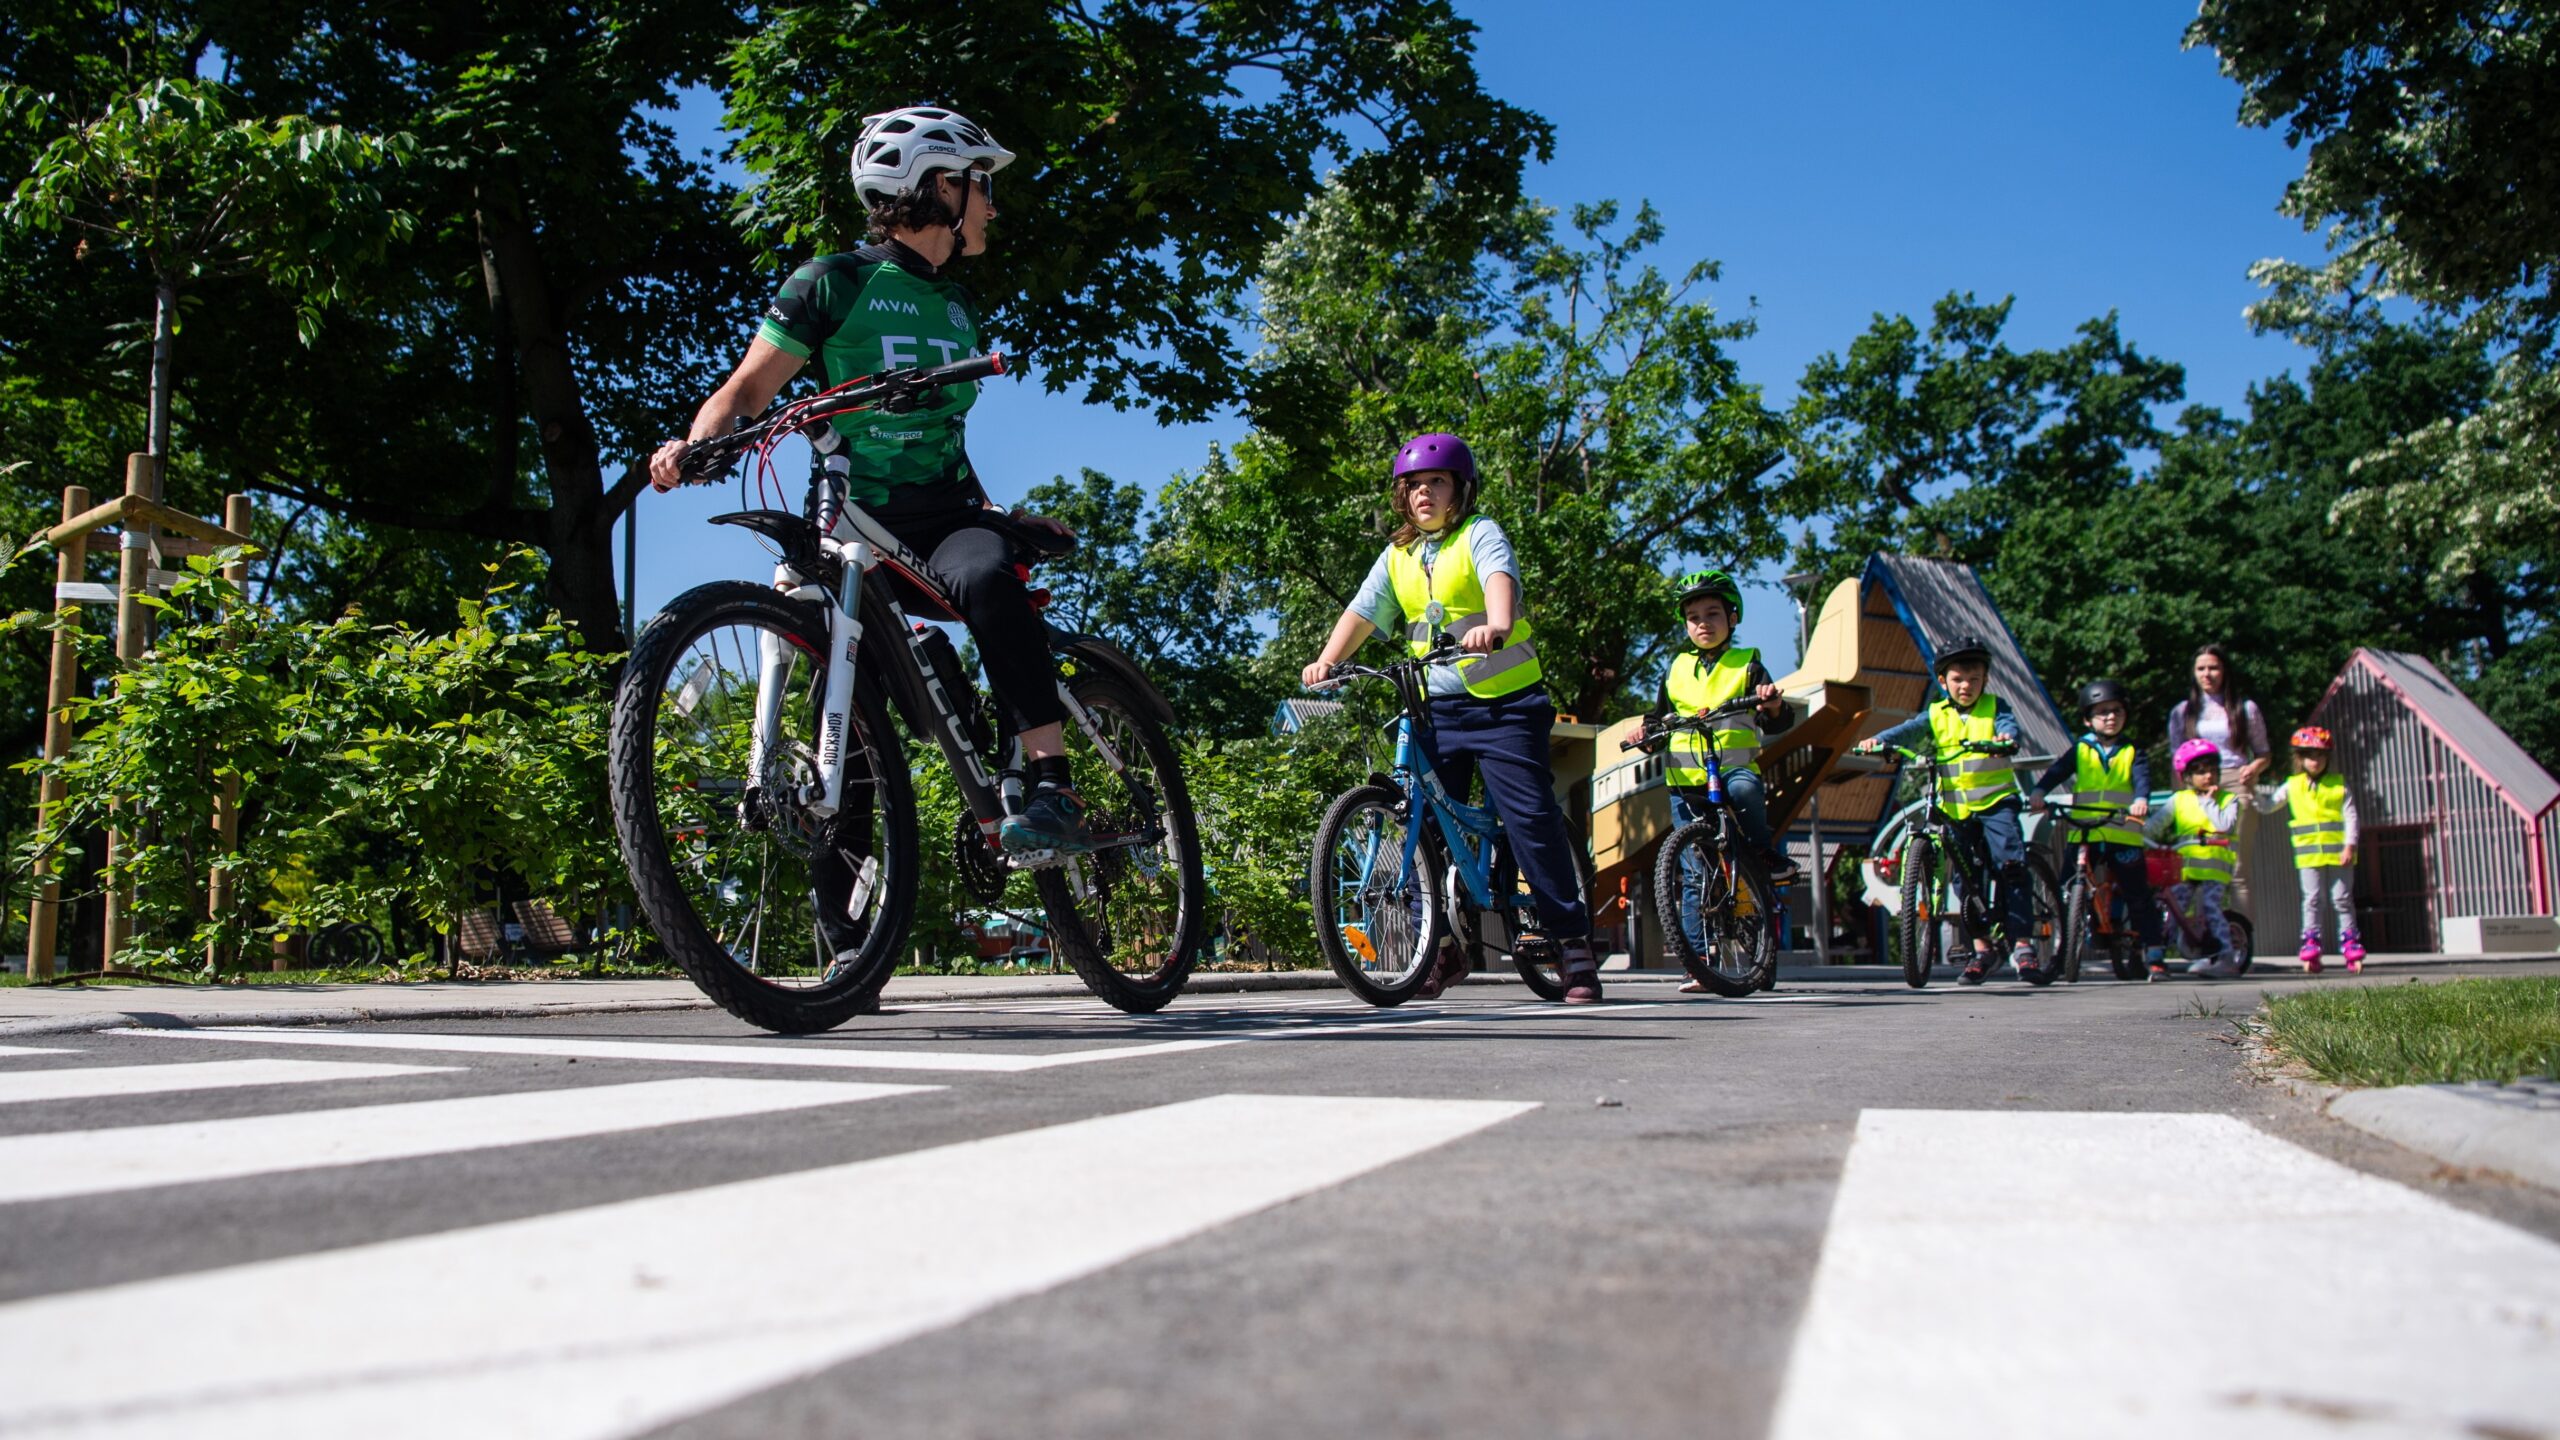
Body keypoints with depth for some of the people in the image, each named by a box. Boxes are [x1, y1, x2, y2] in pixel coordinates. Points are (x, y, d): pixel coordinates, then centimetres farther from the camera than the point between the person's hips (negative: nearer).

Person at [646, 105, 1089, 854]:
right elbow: (751, 386, -3)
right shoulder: (834, 282, 2)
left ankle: (1053, 793, -39)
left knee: (986, 578, -32)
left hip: (948, 512, 2)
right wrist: (695, 442, -23)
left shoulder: (959, 306, 20)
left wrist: (1008, 515, 22)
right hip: (854, 518, -2)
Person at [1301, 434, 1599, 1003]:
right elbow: (1362, 612, 4)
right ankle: (1443, 944, 13)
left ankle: (1573, 940, -2)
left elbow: (1500, 578, -22)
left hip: (1503, 702, -5)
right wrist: (1327, 660, -14)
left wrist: (1495, 627, -44)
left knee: (1531, 817, -11)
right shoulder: (1398, 557, 14)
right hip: (1437, 708, 5)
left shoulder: (1480, 534, -1)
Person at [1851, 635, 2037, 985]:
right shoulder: (1936, 716, 8)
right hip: (1955, 807, 3)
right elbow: (1908, 731, -8)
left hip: (1996, 801, -2)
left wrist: (2005, 739, -40)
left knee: (2010, 865, -15)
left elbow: (2010, 726, -15)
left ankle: (2022, 945, -10)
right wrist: (1877, 740, -28)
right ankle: (1981, 948, 16)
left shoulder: (1995, 707, 5)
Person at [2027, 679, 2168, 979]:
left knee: (2139, 898, 2)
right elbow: (2057, 771, -4)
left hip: (2123, 836, 0)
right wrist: (2038, 791, -24)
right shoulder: (2080, 749, 11)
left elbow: (2142, 777, -6)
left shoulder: (2132, 752, 11)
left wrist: (2141, 800, -29)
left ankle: (2155, 955, 10)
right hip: (2083, 835, 0)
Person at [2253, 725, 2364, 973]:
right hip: (2308, 853, 1)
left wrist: (2349, 846, -9)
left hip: (2338, 852, -1)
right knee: (2312, 900, 2)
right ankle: (2311, 946, 3)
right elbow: (2267, 806, 12)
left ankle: (2351, 944, 10)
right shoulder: (2293, 786, 7)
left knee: (2342, 899, 4)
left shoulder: (2339, 784, 3)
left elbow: (2350, 817, -1)